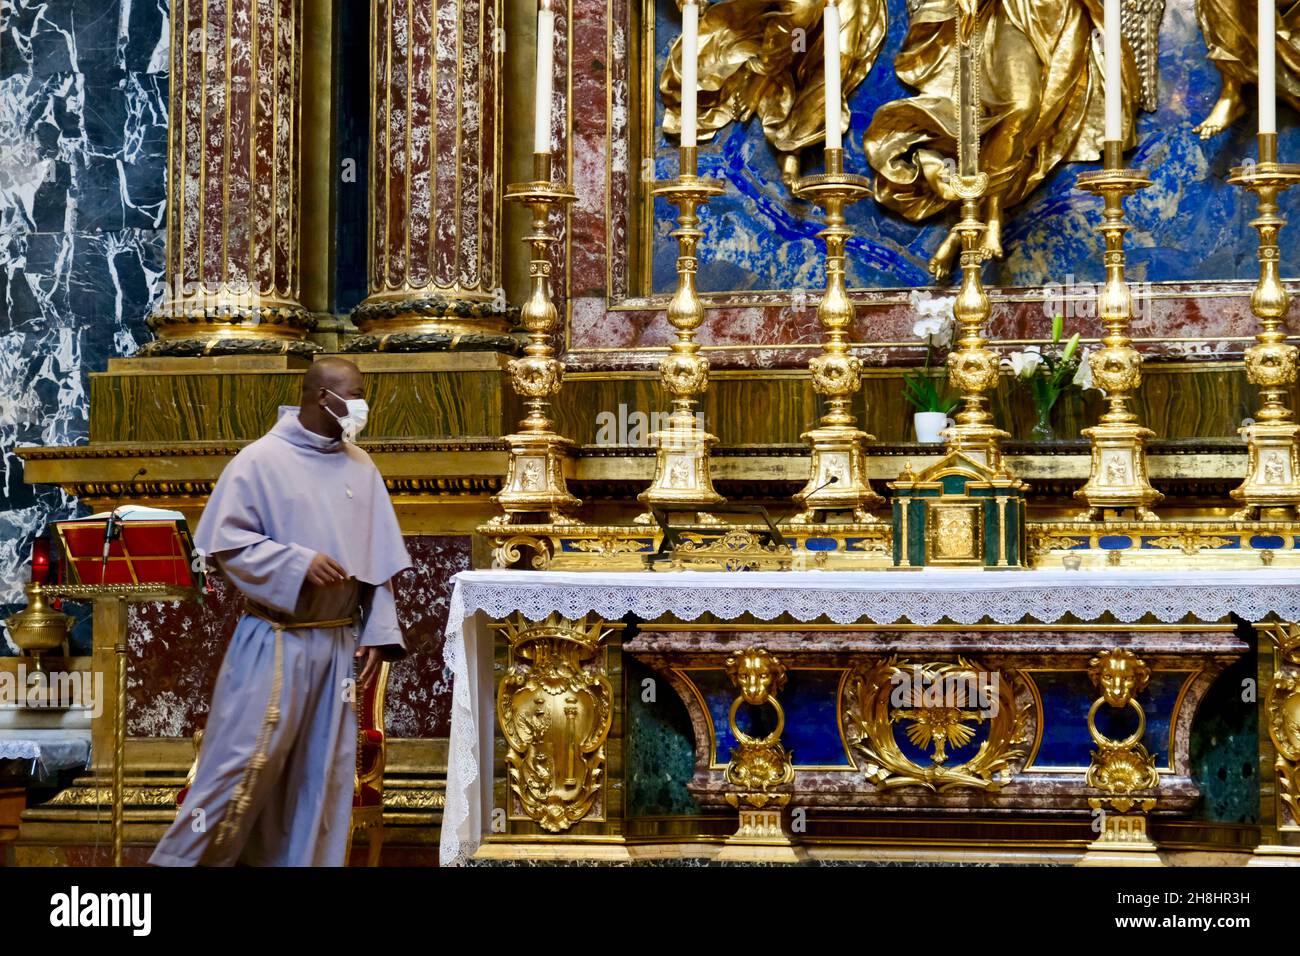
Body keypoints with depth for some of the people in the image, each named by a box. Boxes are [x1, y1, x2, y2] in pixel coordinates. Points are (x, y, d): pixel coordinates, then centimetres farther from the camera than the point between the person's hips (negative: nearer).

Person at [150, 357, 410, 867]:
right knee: (248, 759, -6)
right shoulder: (261, 460, -6)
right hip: (274, 641, -5)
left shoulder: (362, 467, 9)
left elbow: (377, 559, 10)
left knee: (323, 770, 8)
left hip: (338, 641, 5)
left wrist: (378, 632, 3)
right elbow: (226, 542, -9)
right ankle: (187, 857, 6)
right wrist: (299, 562, -18)